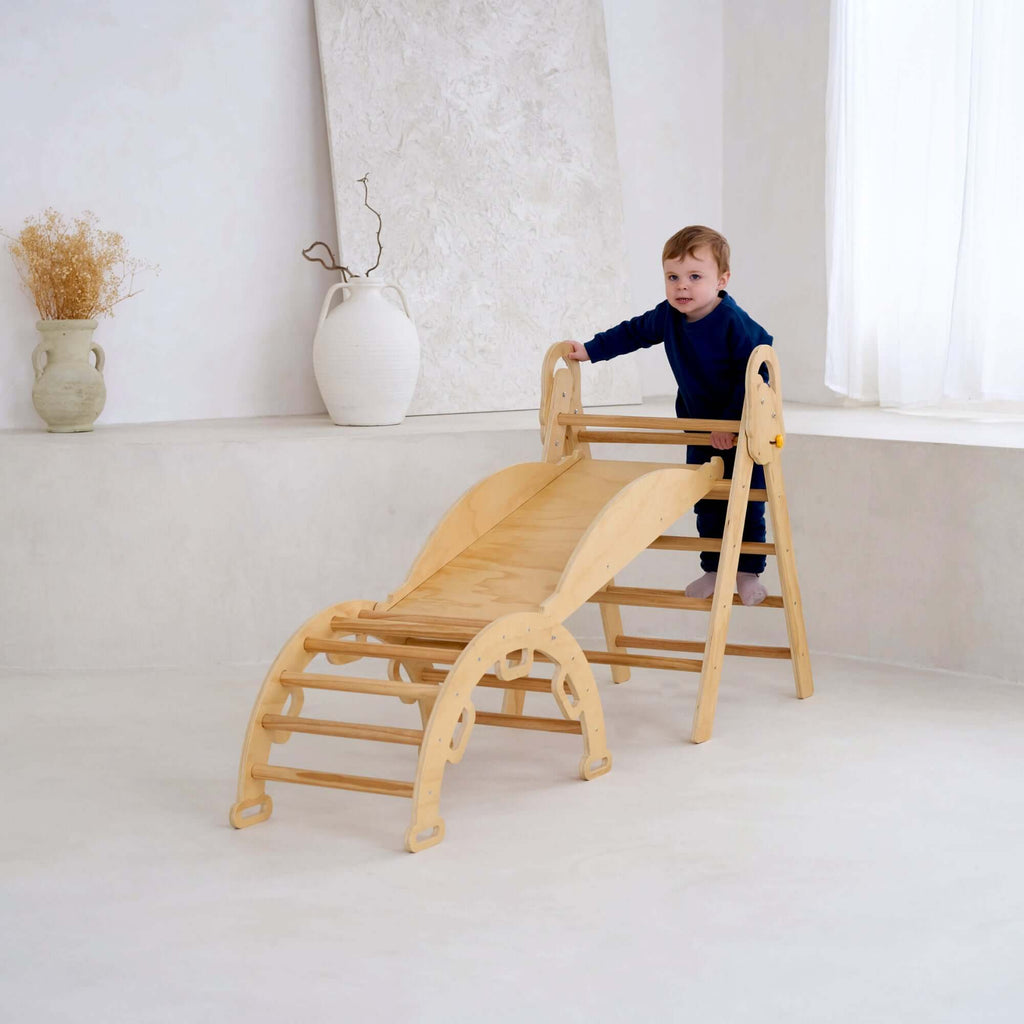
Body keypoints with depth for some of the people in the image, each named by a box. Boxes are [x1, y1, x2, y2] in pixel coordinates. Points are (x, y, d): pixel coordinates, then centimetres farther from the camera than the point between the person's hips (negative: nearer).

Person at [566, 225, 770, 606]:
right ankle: (713, 570, 23)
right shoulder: (667, 317, -7)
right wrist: (590, 350, 14)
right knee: (706, 504, 12)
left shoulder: (734, 323, -27)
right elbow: (632, 332, 12)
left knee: (748, 504, 2)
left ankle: (749, 571, 15)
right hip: (699, 427, 6)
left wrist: (732, 421, -28)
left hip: (743, 429, -6)